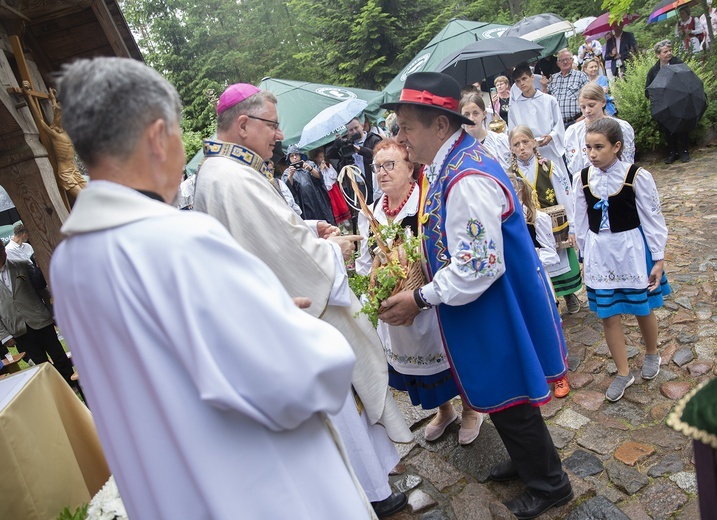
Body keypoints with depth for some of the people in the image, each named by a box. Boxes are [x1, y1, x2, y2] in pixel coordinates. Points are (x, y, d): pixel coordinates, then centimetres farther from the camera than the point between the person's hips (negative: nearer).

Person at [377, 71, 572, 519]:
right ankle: (527, 461, 50)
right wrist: (422, 284, 7)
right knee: (500, 397, 26)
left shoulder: (467, 179, -29)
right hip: (485, 314, 9)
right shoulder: (449, 164, 3)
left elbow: (478, 268, -29)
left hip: (495, 314, -9)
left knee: (508, 401, 11)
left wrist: (420, 299, -20)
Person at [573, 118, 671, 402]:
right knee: (608, 315, 7)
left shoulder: (637, 176, -13)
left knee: (643, 309, 15)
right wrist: (585, 256, 10)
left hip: (632, 250, -2)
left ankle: (651, 354, 45)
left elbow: (652, 218, -7)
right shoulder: (582, 179, -3)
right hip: (599, 253, 3)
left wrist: (658, 258, -5)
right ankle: (623, 373, 25)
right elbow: (582, 221, 5)